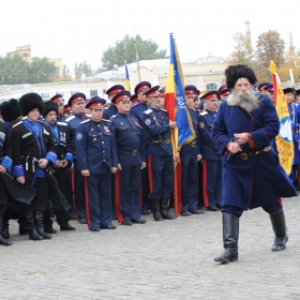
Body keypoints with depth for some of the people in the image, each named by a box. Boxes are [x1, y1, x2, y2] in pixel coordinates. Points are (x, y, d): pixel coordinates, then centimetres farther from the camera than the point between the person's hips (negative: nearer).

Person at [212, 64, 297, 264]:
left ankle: (281, 237, 39)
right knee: (230, 204, -10)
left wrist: (250, 137, -23)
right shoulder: (226, 106, 2)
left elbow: (273, 126, -12)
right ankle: (231, 249, -10)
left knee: (272, 201, 14)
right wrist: (228, 144, -17)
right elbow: (217, 132, 4)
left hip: (262, 161, -1)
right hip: (235, 163, 1)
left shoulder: (263, 101, -5)